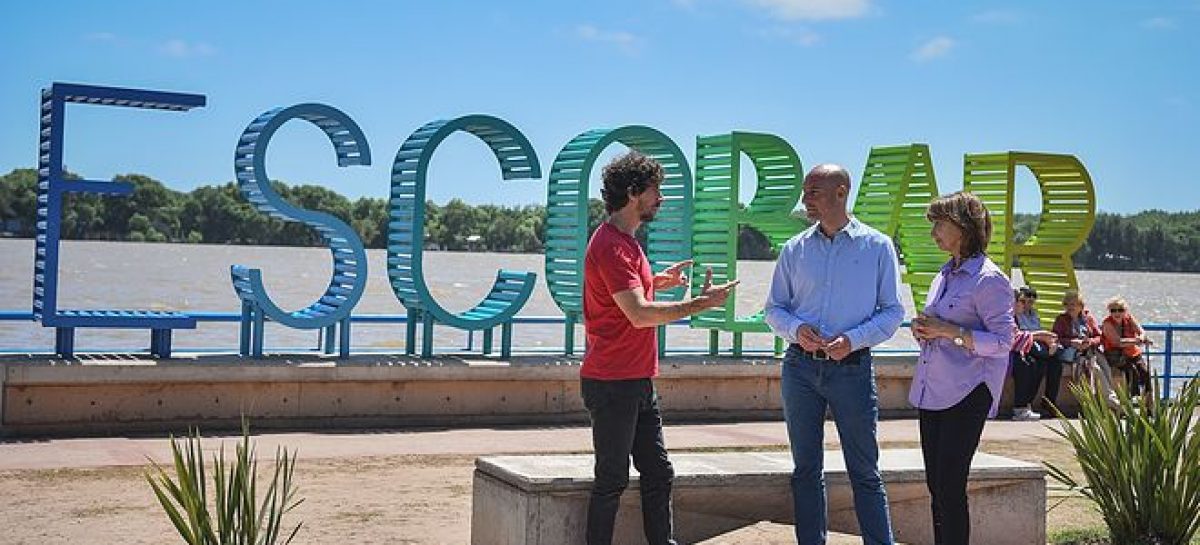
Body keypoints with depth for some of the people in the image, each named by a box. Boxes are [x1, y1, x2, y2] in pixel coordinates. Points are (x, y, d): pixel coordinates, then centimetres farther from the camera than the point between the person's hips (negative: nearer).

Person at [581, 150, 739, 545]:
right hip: (612, 384, -10)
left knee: (658, 474, 11)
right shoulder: (610, 246, -17)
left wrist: (657, 281, 20)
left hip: (639, 383, 10)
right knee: (612, 481, -2)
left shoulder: (624, 242, 15)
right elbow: (639, 315, -26)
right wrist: (700, 303, -22)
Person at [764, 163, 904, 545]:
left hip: (853, 367, -3)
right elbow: (773, 309, 11)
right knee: (806, 469, 10)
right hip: (801, 367, 3)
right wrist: (796, 329, -11)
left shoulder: (877, 246, 0)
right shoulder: (795, 248, 7)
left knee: (865, 472, 1)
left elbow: (893, 311, 0)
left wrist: (854, 339, -16)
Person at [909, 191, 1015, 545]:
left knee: (950, 487, -9)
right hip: (931, 392, 8)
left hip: (966, 395, -8)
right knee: (935, 486, 10)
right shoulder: (944, 276, 16)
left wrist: (950, 332, -20)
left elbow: (1003, 341, -13)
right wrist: (923, 330, 6)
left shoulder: (988, 278, -10)